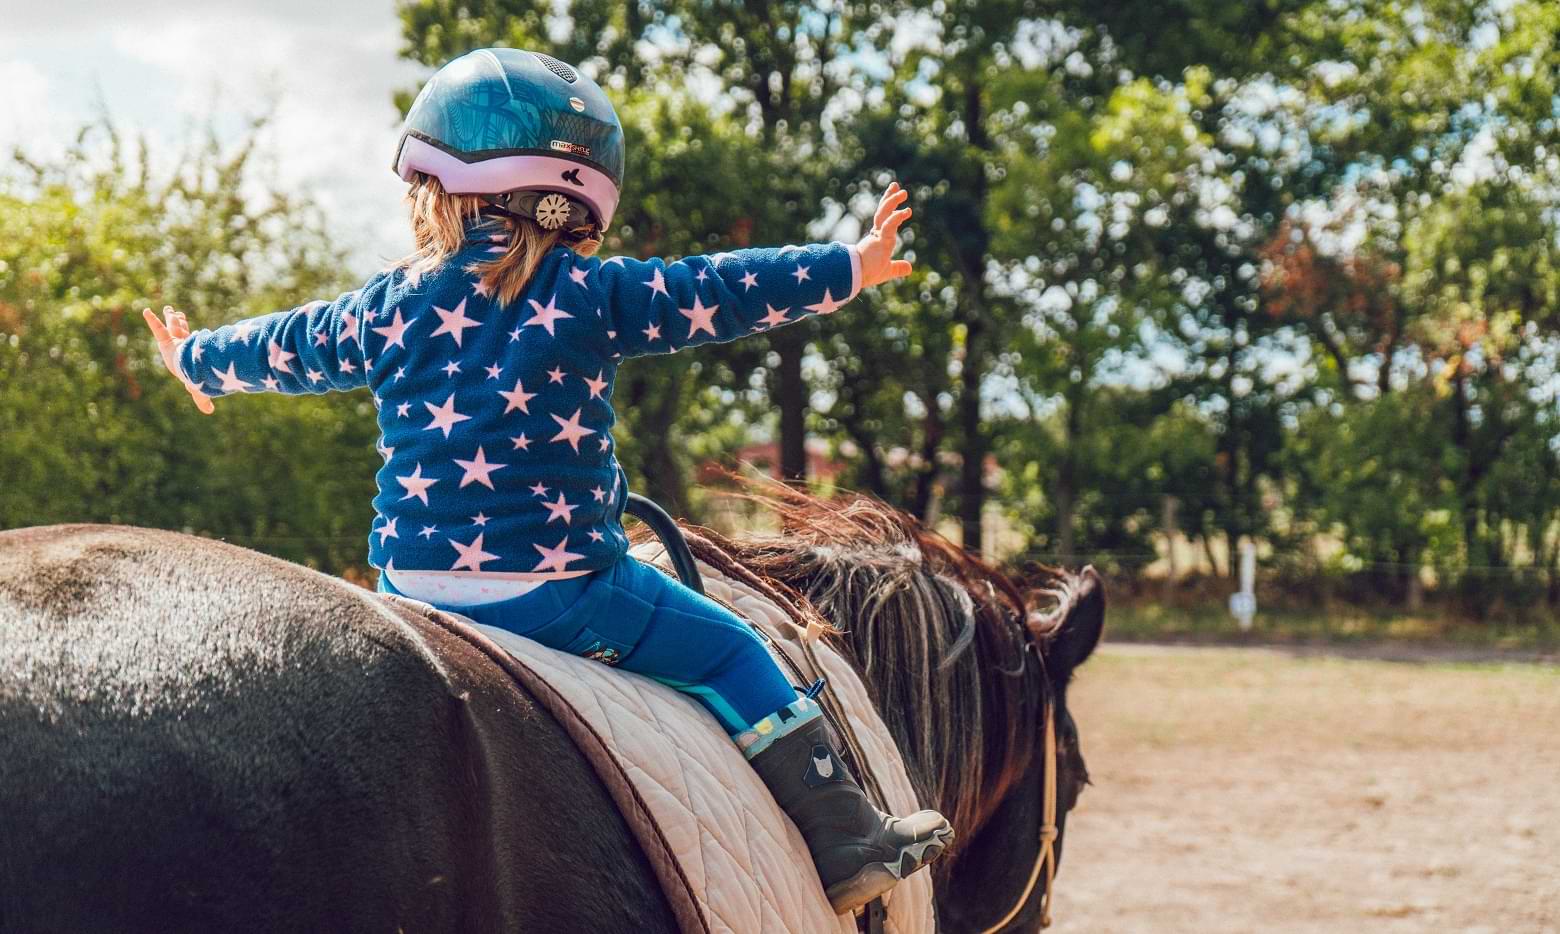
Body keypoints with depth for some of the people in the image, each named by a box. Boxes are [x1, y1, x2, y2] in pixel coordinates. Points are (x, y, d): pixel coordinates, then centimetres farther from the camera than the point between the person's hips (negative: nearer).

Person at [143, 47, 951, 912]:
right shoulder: (591, 295, -6)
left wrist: (196, 358, 43)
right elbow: (721, 293, -3)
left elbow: (287, 348, 23)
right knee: (726, 648, 8)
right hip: (559, 589, -4)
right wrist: (850, 265, 6)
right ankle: (846, 844, 8)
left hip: (412, 584, 4)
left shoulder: (388, 306, 8)